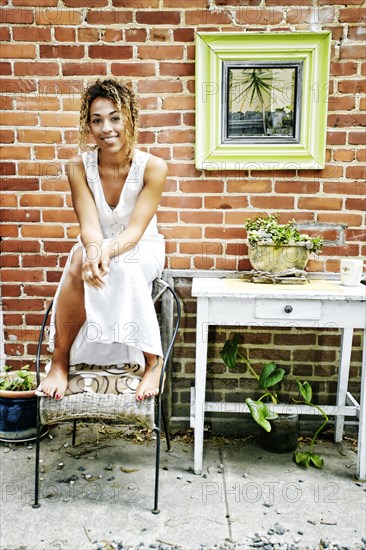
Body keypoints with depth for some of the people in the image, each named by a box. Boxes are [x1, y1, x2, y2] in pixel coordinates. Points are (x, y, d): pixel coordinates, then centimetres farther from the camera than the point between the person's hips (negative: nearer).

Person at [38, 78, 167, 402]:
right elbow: (89, 225, -19)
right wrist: (93, 254, -42)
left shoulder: (153, 167, -17)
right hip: (97, 247, 2)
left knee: (122, 268, -37)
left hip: (141, 249, -1)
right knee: (78, 265, -34)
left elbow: (136, 230, -21)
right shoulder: (79, 168, -10)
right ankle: (60, 362, -18)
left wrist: (108, 252, -42)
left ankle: (153, 360, -24)